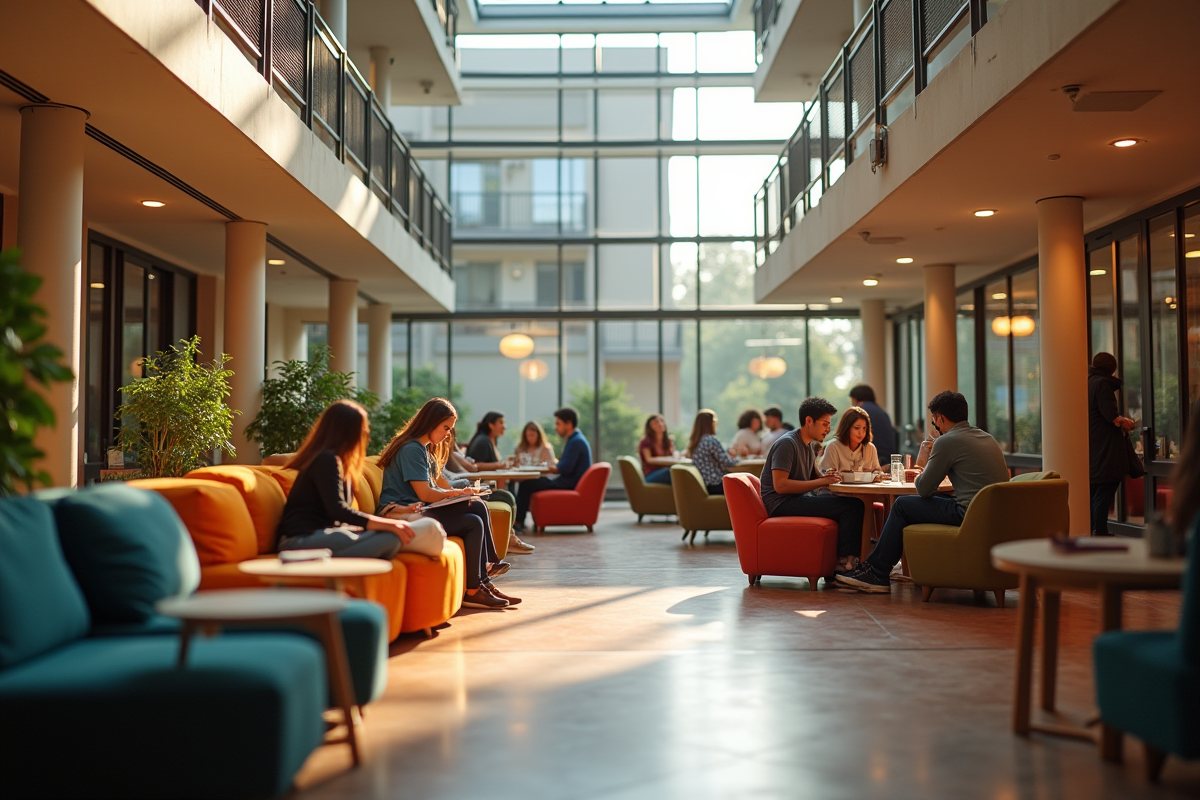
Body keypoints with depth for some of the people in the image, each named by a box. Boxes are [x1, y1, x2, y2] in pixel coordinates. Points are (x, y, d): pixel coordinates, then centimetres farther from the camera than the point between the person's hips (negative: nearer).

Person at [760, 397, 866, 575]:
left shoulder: (810, 445, 17)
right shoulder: (787, 443, -12)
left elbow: (814, 477, 24)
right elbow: (780, 485, -21)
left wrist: (828, 478, 0)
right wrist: (820, 482, -20)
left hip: (799, 498, 10)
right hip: (781, 503, -10)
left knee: (856, 504, -3)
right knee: (852, 506, -21)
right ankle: (845, 562, -17)